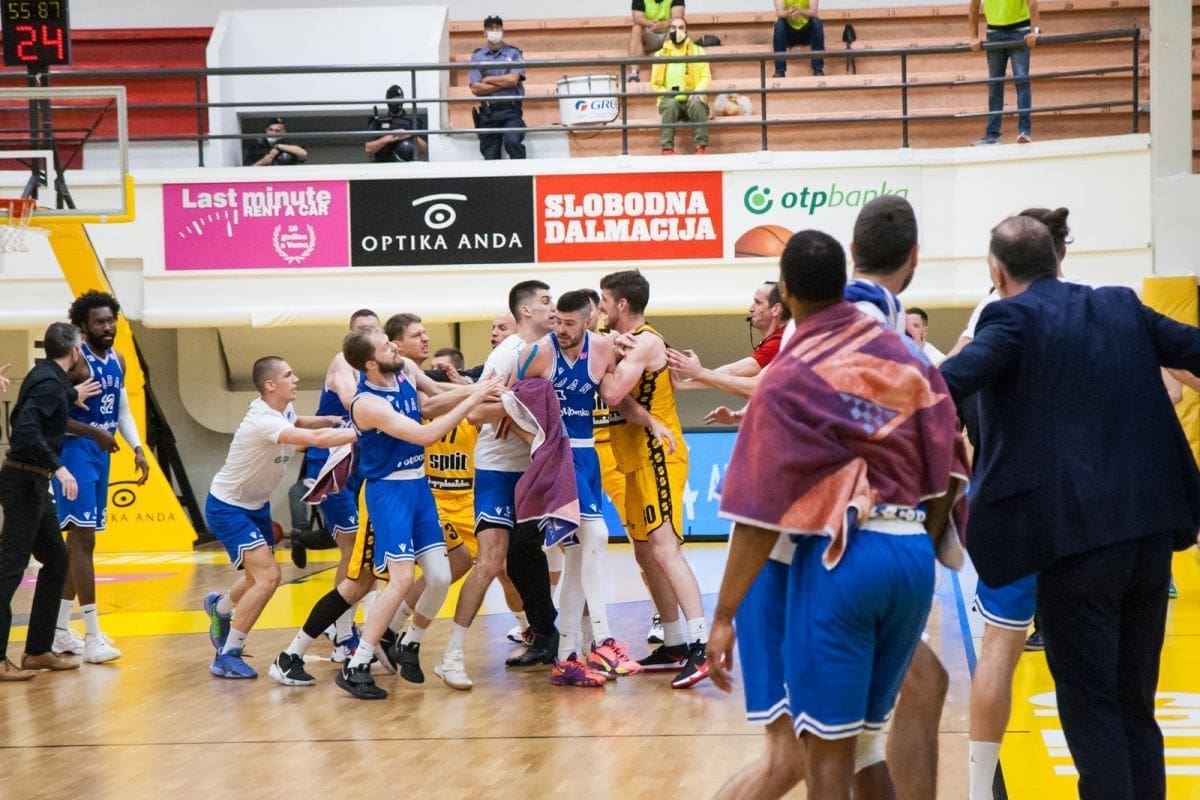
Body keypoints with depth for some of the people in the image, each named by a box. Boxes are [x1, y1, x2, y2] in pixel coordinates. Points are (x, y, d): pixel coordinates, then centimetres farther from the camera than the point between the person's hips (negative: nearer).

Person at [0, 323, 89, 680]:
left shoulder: (45, 376, 12)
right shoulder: (50, 384, -16)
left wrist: (73, 395, 23)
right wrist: (58, 467, -29)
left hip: (33, 482, 10)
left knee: (56, 559, 16)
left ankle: (38, 651, 20)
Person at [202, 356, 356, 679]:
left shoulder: (283, 410, -4)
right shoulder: (264, 421, -32)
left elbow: (296, 423, 22)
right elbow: (316, 439, -43)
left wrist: (329, 420, 3)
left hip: (256, 505, 9)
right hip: (227, 507, -9)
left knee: (262, 577, 19)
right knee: (268, 575, -20)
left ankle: (219, 608, 51)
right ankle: (227, 657, -10)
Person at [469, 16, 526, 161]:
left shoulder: (513, 54, 7)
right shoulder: (477, 56, 9)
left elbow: (513, 79, -9)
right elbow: (475, 88, -3)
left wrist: (487, 80, -1)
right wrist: (503, 83, -5)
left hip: (510, 110, -2)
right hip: (488, 112, 2)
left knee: (512, 141, -28)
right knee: (490, 157, -1)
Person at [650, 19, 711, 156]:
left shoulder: (697, 51, 11)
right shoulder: (661, 54, 13)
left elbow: (706, 76, 2)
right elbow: (655, 83, 11)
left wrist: (699, 91, -19)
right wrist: (666, 93, -10)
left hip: (691, 99, 0)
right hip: (670, 100, 0)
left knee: (697, 103, -36)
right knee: (670, 104, -36)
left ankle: (701, 147, -34)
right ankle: (667, 148, -38)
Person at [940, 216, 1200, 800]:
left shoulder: (1014, 318, -3)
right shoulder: (1122, 307, 13)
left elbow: (949, 384, -19)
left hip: (1077, 536, -6)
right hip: (1149, 530, 6)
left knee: (1091, 709, 1)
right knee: (1135, 706, 15)